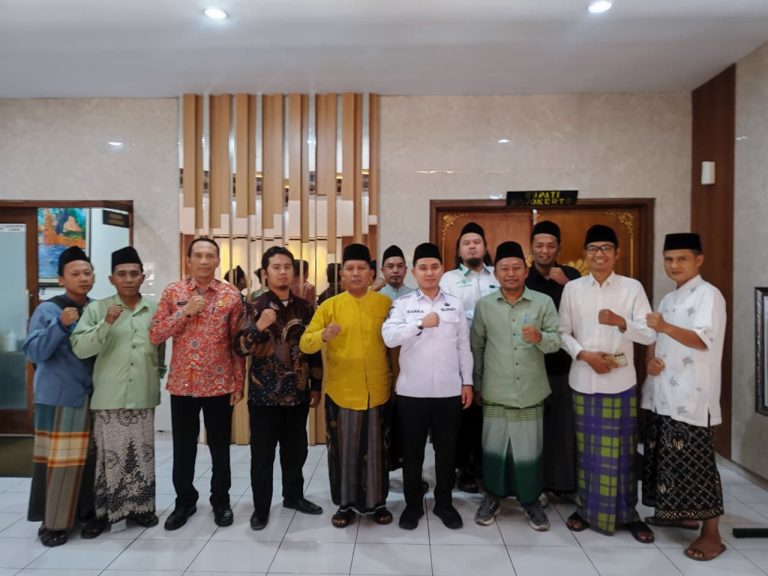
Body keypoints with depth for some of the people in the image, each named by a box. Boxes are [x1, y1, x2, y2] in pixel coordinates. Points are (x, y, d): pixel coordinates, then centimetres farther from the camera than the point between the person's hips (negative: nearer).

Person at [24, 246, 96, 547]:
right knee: (58, 458, 0)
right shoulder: (48, 309, -6)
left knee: (89, 456, 11)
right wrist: (61, 325, -24)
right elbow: (34, 352, -12)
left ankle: (86, 510, 26)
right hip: (58, 397, -5)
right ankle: (53, 521, 13)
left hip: (92, 396, 5)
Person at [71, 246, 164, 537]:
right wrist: (106, 324, -22)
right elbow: (80, 349, -10)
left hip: (143, 396, 2)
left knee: (142, 453, 12)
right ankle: (103, 510, 23)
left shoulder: (155, 309, 5)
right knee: (108, 454, 6)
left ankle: (140, 506, 27)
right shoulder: (96, 309, -2)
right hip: (108, 397, -2)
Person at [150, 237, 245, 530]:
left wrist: (239, 383, -3)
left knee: (220, 447, 11)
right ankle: (184, 501, 33)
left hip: (219, 384, -1)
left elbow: (238, 343, -1)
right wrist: (185, 311, -17)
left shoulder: (231, 295, -3)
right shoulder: (172, 292, 0)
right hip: (182, 383, 1)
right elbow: (155, 335, -5)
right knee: (183, 447, 13)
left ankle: (221, 501, 29)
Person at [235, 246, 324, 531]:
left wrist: (316, 386, 10)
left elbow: (314, 349, 10)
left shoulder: (304, 308, 5)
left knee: (296, 450, 15)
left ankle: (294, 496, 36)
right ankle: (261, 508, 23)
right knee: (262, 454, 7)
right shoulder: (256, 307, -5)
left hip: (298, 393, 3)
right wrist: (259, 326, -29)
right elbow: (240, 347, -12)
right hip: (264, 394, -3)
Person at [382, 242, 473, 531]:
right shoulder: (403, 303, -1)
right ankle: (413, 504, 27)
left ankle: (444, 502, 30)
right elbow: (389, 337, -15)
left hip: (449, 390, 2)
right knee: (412, 450, 10)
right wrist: (421, 324, -23)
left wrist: (467, 381, 6)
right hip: (412, 390, -1)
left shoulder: (455, 304, 5)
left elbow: (463, 346, 8)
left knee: (446, 448, 12)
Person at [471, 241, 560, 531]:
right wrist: (476, 384, 10)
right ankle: (493, 496, 29)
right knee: (494, 446, 10)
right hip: (495, 393, 1)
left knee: (530, 447, 9)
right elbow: (476, 346, 7)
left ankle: (530, 500, 29)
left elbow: (556, 340, -5)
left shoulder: (544, 302, -2)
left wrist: (540, 338, -28)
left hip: (531, 393, 0)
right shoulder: (484, 305, 1)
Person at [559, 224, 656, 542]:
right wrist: (584, 355, -11)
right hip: (584, 379, 1)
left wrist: (620, 322, -23)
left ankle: (628, 513, 23)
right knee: (586, 448, 10)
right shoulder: (572, 288, 3)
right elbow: (563, 332, 4)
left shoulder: (632, 287, -1)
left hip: (620, 380, -1)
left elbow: (649, 334, -5)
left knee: (621, 449, 7)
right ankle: (586, 508, 25)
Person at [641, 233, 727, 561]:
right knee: (668, 459, 16)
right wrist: (650, 359, -1)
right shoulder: (668, 299, 17)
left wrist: (665, 327, -30)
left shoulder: (708, 294, -8)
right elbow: (654, 337, 19)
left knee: (695, 463, -3)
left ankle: (711, 534, 9)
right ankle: (681, 514, 31)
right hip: (664, 393, 8)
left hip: (692, 396, -8)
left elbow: (703, 340, -19)